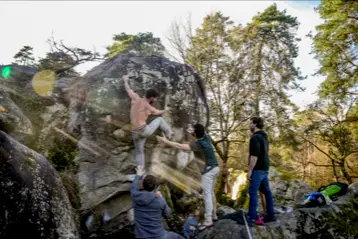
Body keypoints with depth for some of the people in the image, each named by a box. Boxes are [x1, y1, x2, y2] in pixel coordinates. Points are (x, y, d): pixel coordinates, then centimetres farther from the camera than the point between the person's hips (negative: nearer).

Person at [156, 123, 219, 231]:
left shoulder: (198, 144, -23)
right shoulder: (206, 137, -2)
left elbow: (180, 146, -28)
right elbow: (201, 135, 24)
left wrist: (166, 141, -23)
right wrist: (193, 133, 6)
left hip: (209, 170, -9)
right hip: (216, 168, 9)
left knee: (207, 194, -8)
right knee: (211, 193, 18)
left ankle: (208, 220, -9)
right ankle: (213, 215, 26)